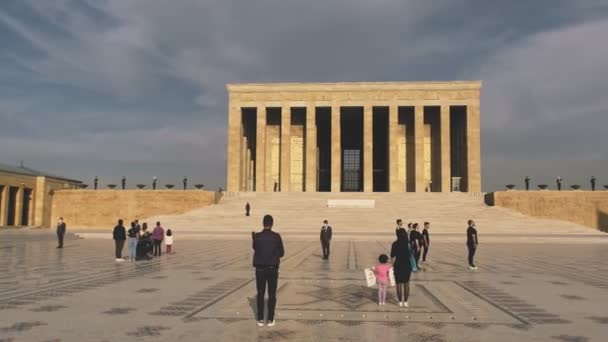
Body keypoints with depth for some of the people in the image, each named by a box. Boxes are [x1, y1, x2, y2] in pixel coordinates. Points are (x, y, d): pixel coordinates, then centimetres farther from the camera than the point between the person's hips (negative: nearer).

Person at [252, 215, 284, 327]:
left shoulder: (257, 236, -7)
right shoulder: (276, 236, -9)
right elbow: (281, 253, -1)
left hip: (260, 269, 1)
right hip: (272, 269, -1)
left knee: (260, 294, 10)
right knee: (272, 294, 8)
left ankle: (260, 319, 13)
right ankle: (270, 319, 11)